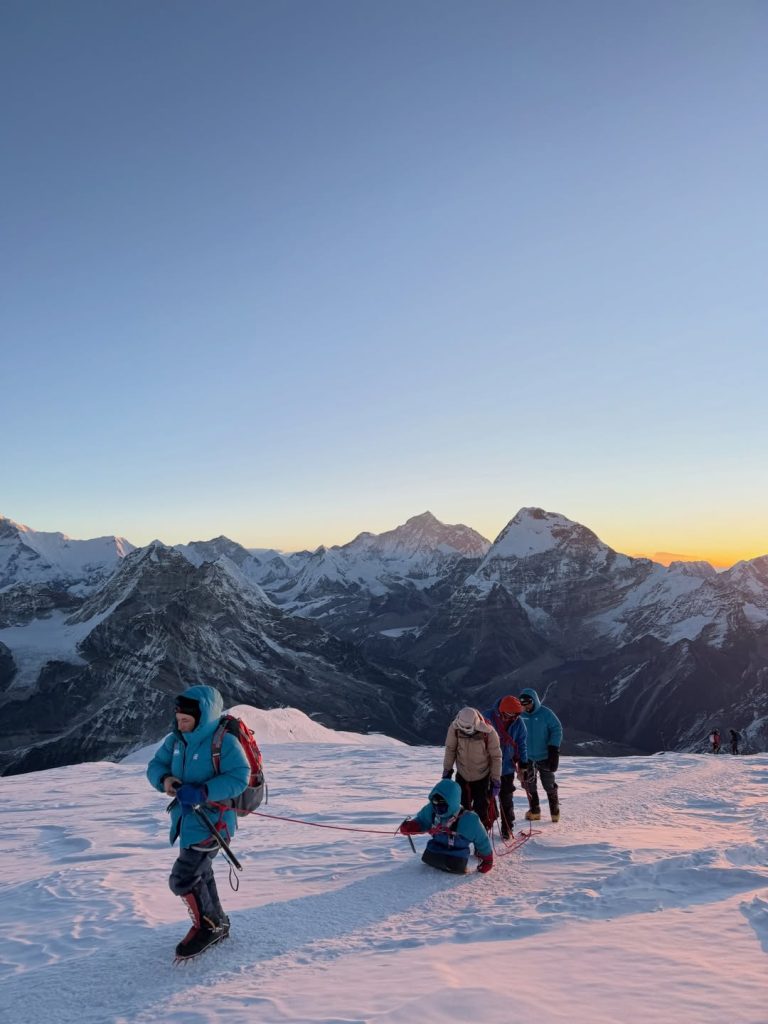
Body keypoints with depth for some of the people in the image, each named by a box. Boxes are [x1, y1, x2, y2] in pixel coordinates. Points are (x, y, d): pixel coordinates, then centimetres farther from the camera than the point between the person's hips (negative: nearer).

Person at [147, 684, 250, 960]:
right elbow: (155, 765, 6)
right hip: (185, 819, 8)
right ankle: (218, 924, 45)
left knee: (182, 879, -8)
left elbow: (239, 777, -26)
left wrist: (202, 792, -33)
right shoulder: (176, 740, 2)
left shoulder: (223, 741, -22)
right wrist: (164, 779, -17)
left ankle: (208, 926, 18)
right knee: (200, 875, 22)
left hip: (211, 822, -8)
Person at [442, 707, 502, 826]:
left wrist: (496, 780, -11)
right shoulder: (455, 728, -21)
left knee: (481, 810, 1)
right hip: (462, 776, 2)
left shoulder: (489, 732, -26)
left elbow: (496, 757, -14)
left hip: (482, 778, -2)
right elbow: (450, 749, -3)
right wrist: (447, 770, 2)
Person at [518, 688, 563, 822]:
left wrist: (553, 748, -15)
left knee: (549, 785, 2)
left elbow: (557, 730, -9)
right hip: (527, 757, 4)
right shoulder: (520, 715, 0)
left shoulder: (546, 713, -11)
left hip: (544, 757, -3)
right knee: (529, 786, 8)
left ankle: (555, 811, 20)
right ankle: (534, 811, 23)